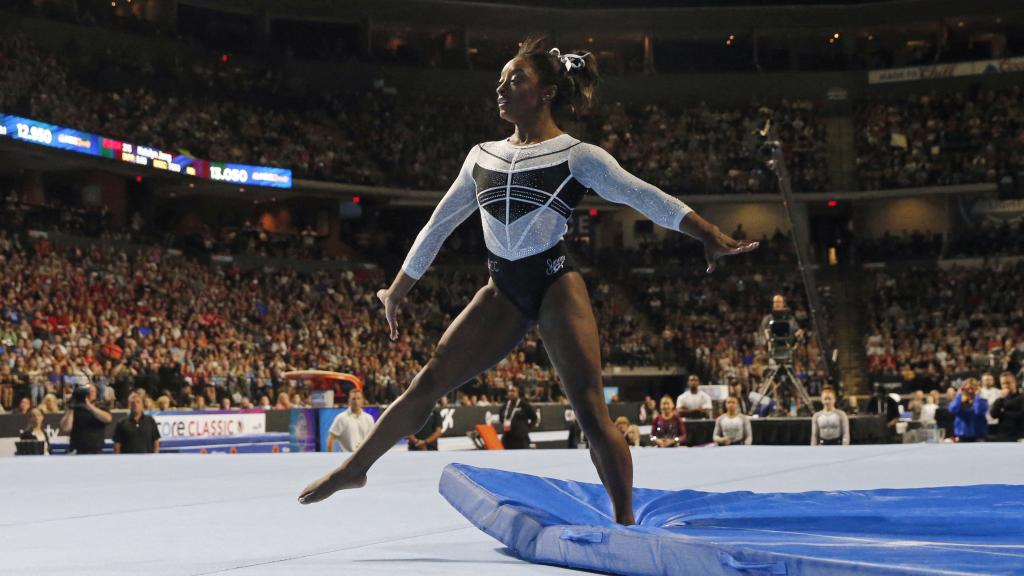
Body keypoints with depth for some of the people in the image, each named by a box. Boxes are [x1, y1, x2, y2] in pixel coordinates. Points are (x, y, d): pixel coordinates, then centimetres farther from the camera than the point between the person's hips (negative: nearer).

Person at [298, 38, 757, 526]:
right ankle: (355, 467, 18)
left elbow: (644, 197, -13)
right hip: (503, 290, 5)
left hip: (555, 286, -4)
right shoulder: (482, 156, 11)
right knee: (429, 381, 4)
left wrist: (709, 236, -25)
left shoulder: (577, 156, -4)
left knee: (590, 410, -9)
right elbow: (439, 224, 17)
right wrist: (397, 292, 22)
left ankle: (626, 523, -1)